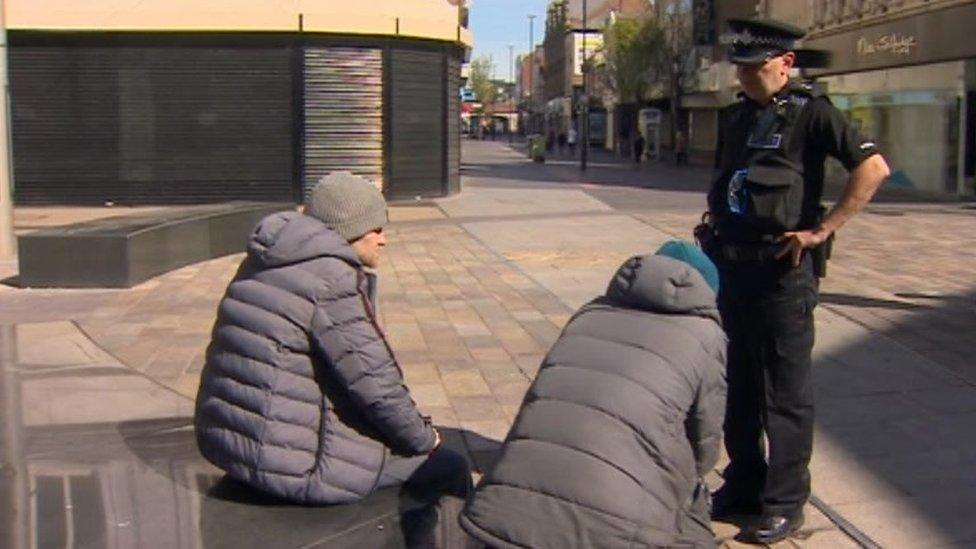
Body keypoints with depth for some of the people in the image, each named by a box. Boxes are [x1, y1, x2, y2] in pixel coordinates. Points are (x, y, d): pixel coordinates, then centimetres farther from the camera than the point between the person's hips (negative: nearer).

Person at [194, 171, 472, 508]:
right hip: (293, 465, -10)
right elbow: (378, 384, -17)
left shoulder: (267, 263, 9)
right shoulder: (332, 281, -19)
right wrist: (423, 438, -3)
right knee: (449, 467, 4)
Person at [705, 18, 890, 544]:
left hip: (783, 269, -7)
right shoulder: (735, 117, 13)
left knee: (786, 391, 0)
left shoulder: (810, 112, -8)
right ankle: (744, 484, 27)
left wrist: (821, 230, -17)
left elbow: (873, 168, -16)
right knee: (738, 384, 14)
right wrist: (714, 226, 12)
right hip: (731, 265, 7)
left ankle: (784, 504, 9)